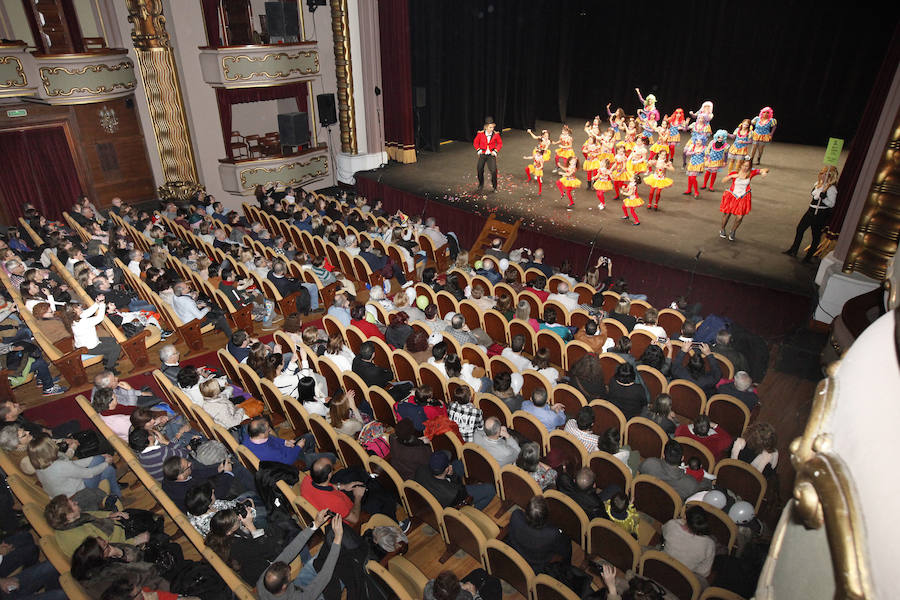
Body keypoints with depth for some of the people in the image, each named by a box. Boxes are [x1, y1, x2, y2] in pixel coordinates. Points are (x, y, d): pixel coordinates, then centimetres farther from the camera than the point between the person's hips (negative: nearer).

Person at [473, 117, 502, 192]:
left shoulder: (496, 134, -7)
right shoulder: (480, 134, -8)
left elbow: (500, 143, 7)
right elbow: (475, 143, 7)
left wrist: (496, 150, -6)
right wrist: (478, 150, -6)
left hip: (491, 155, -1)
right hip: (482, 154, 1)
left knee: (493, 170, -14)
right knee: (480, 170, 5)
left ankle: (494, 186, 6)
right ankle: (481, 185, 29)